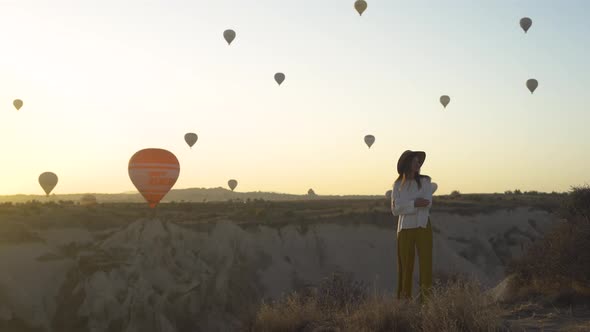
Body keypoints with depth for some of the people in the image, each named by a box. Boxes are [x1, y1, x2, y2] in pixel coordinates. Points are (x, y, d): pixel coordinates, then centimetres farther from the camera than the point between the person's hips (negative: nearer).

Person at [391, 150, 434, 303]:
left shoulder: (425, 181, 1)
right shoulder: (397, 185, 3)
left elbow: (427, 203, -11)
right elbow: (395, 209, -6)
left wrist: (405, 205, -14)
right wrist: (414, 203, -18)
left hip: (423, 228, 0)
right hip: (405, 229, 0)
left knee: (426, 263, -4)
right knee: (405, 265, 3)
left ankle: (426, 300, -2)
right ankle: (404, 300, 8)